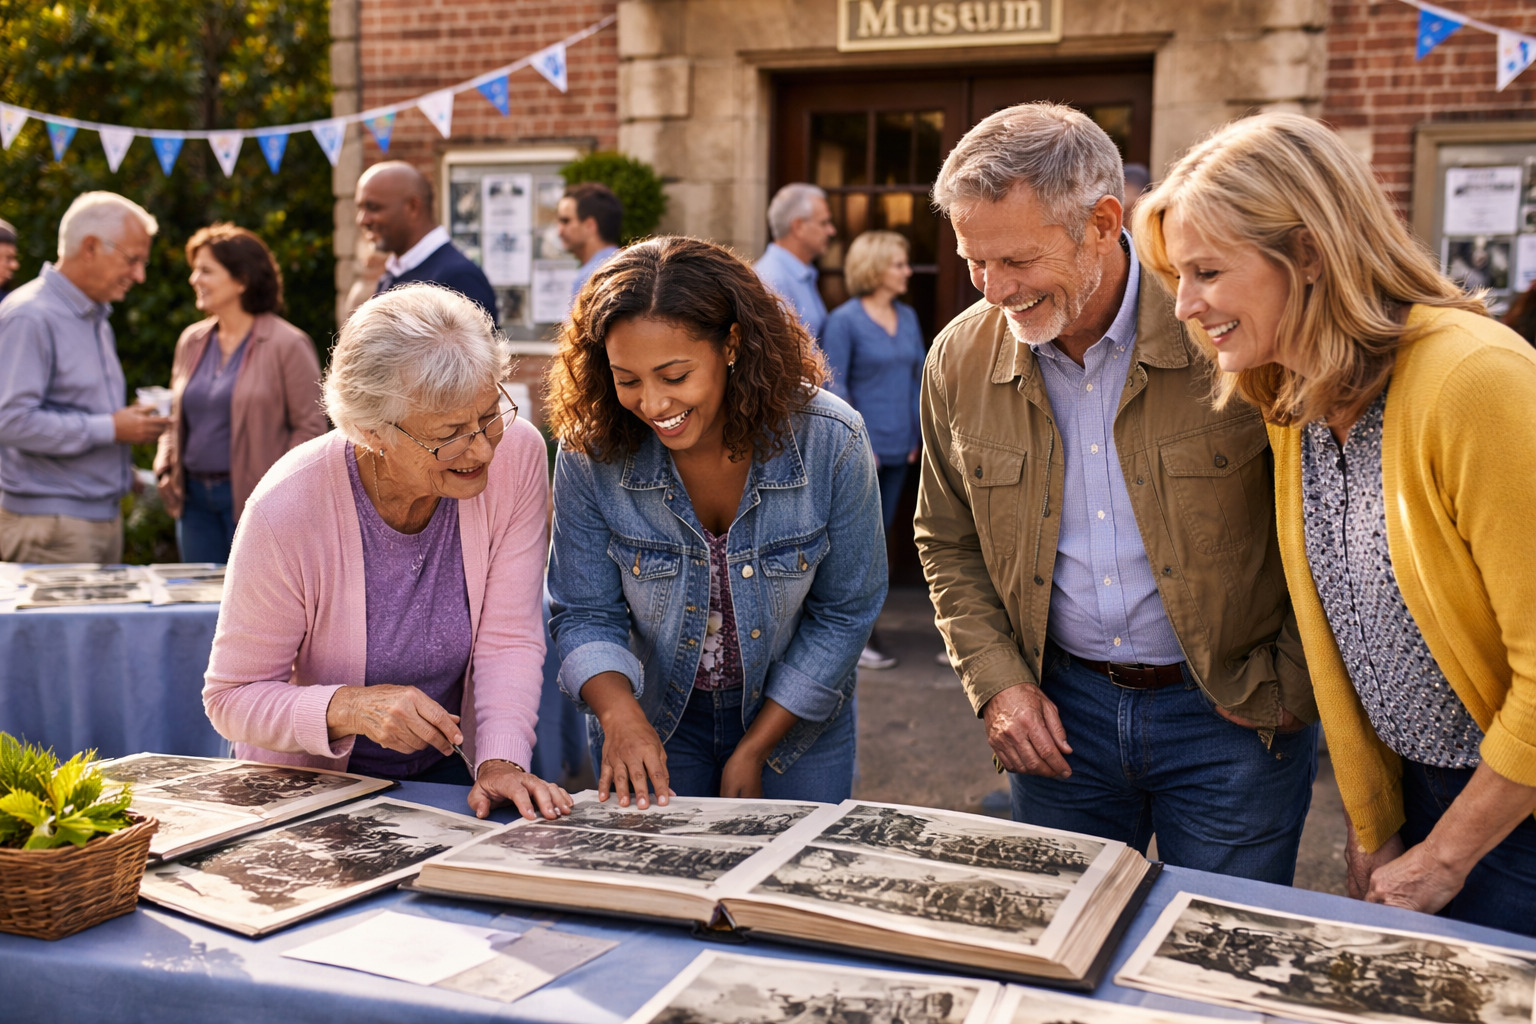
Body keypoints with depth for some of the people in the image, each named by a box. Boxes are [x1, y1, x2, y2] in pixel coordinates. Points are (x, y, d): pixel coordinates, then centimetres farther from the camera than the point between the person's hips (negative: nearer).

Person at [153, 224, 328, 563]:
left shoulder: (286, 345, -7)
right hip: (195, 499, 6)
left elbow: (311, 426, -8)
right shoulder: (191, 341, 13)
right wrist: (165, 469, 7)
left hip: (251, 499, -6)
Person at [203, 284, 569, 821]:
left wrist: (501, 762, -27)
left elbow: (509, 639, -12)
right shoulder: (285, 510, -24)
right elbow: (233, 698, -13)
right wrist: (349, 707, -30)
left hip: (444, 773, 2)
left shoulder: (516, 454, -16)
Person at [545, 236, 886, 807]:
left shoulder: (830, 440, -22)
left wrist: (753, 750, -13)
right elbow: (585, 615, -11)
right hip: (656, 721, 0)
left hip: (795, 719, 0)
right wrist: (620, 714, -31)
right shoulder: (591, 451, -19)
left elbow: (845, 612, -12)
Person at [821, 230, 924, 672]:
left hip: (898, 448, 7)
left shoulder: (907, 317, 11)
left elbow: (918, 376, 17)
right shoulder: (845, 320, -9)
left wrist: (918, 433, 11)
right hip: (861, 448, -7)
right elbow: (833, 387, -12)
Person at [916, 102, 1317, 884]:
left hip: (1231, 711, -3)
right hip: (1061, 710, 3)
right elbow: (947, 543, 10)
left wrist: (1290, 683, -5)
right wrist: (996, 680, 0)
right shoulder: (960, 360, -3)